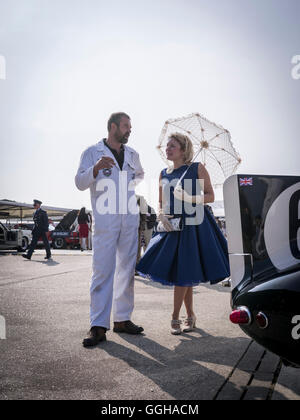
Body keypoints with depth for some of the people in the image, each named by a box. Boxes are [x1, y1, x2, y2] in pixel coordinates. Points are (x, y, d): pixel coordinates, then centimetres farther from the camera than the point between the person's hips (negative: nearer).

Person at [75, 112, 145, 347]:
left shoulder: (132, 155, 16)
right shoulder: (93, 152, 3)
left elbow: (140, 175, 36)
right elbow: (80, 183, -7)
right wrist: (95, 169, -24)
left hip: (130, 220, 5)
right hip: (105, 220, -5)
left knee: (127, 270, 7)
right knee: (102, 271, -9)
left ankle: (122, 319, 16)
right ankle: (98, 326, -5)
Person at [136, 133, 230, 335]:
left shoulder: (198, 168, 1)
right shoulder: (164, 174, 14)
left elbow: (210, 196, -1)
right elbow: (161, 203, 18)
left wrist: (190, 198, -16)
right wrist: (162, 215, -3)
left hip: (195, 224, -4)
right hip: (173, 225, 4)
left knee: (185, 272, -5)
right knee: (183, 272, 6)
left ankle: (175, 317, 7)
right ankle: (190, 315, 21)